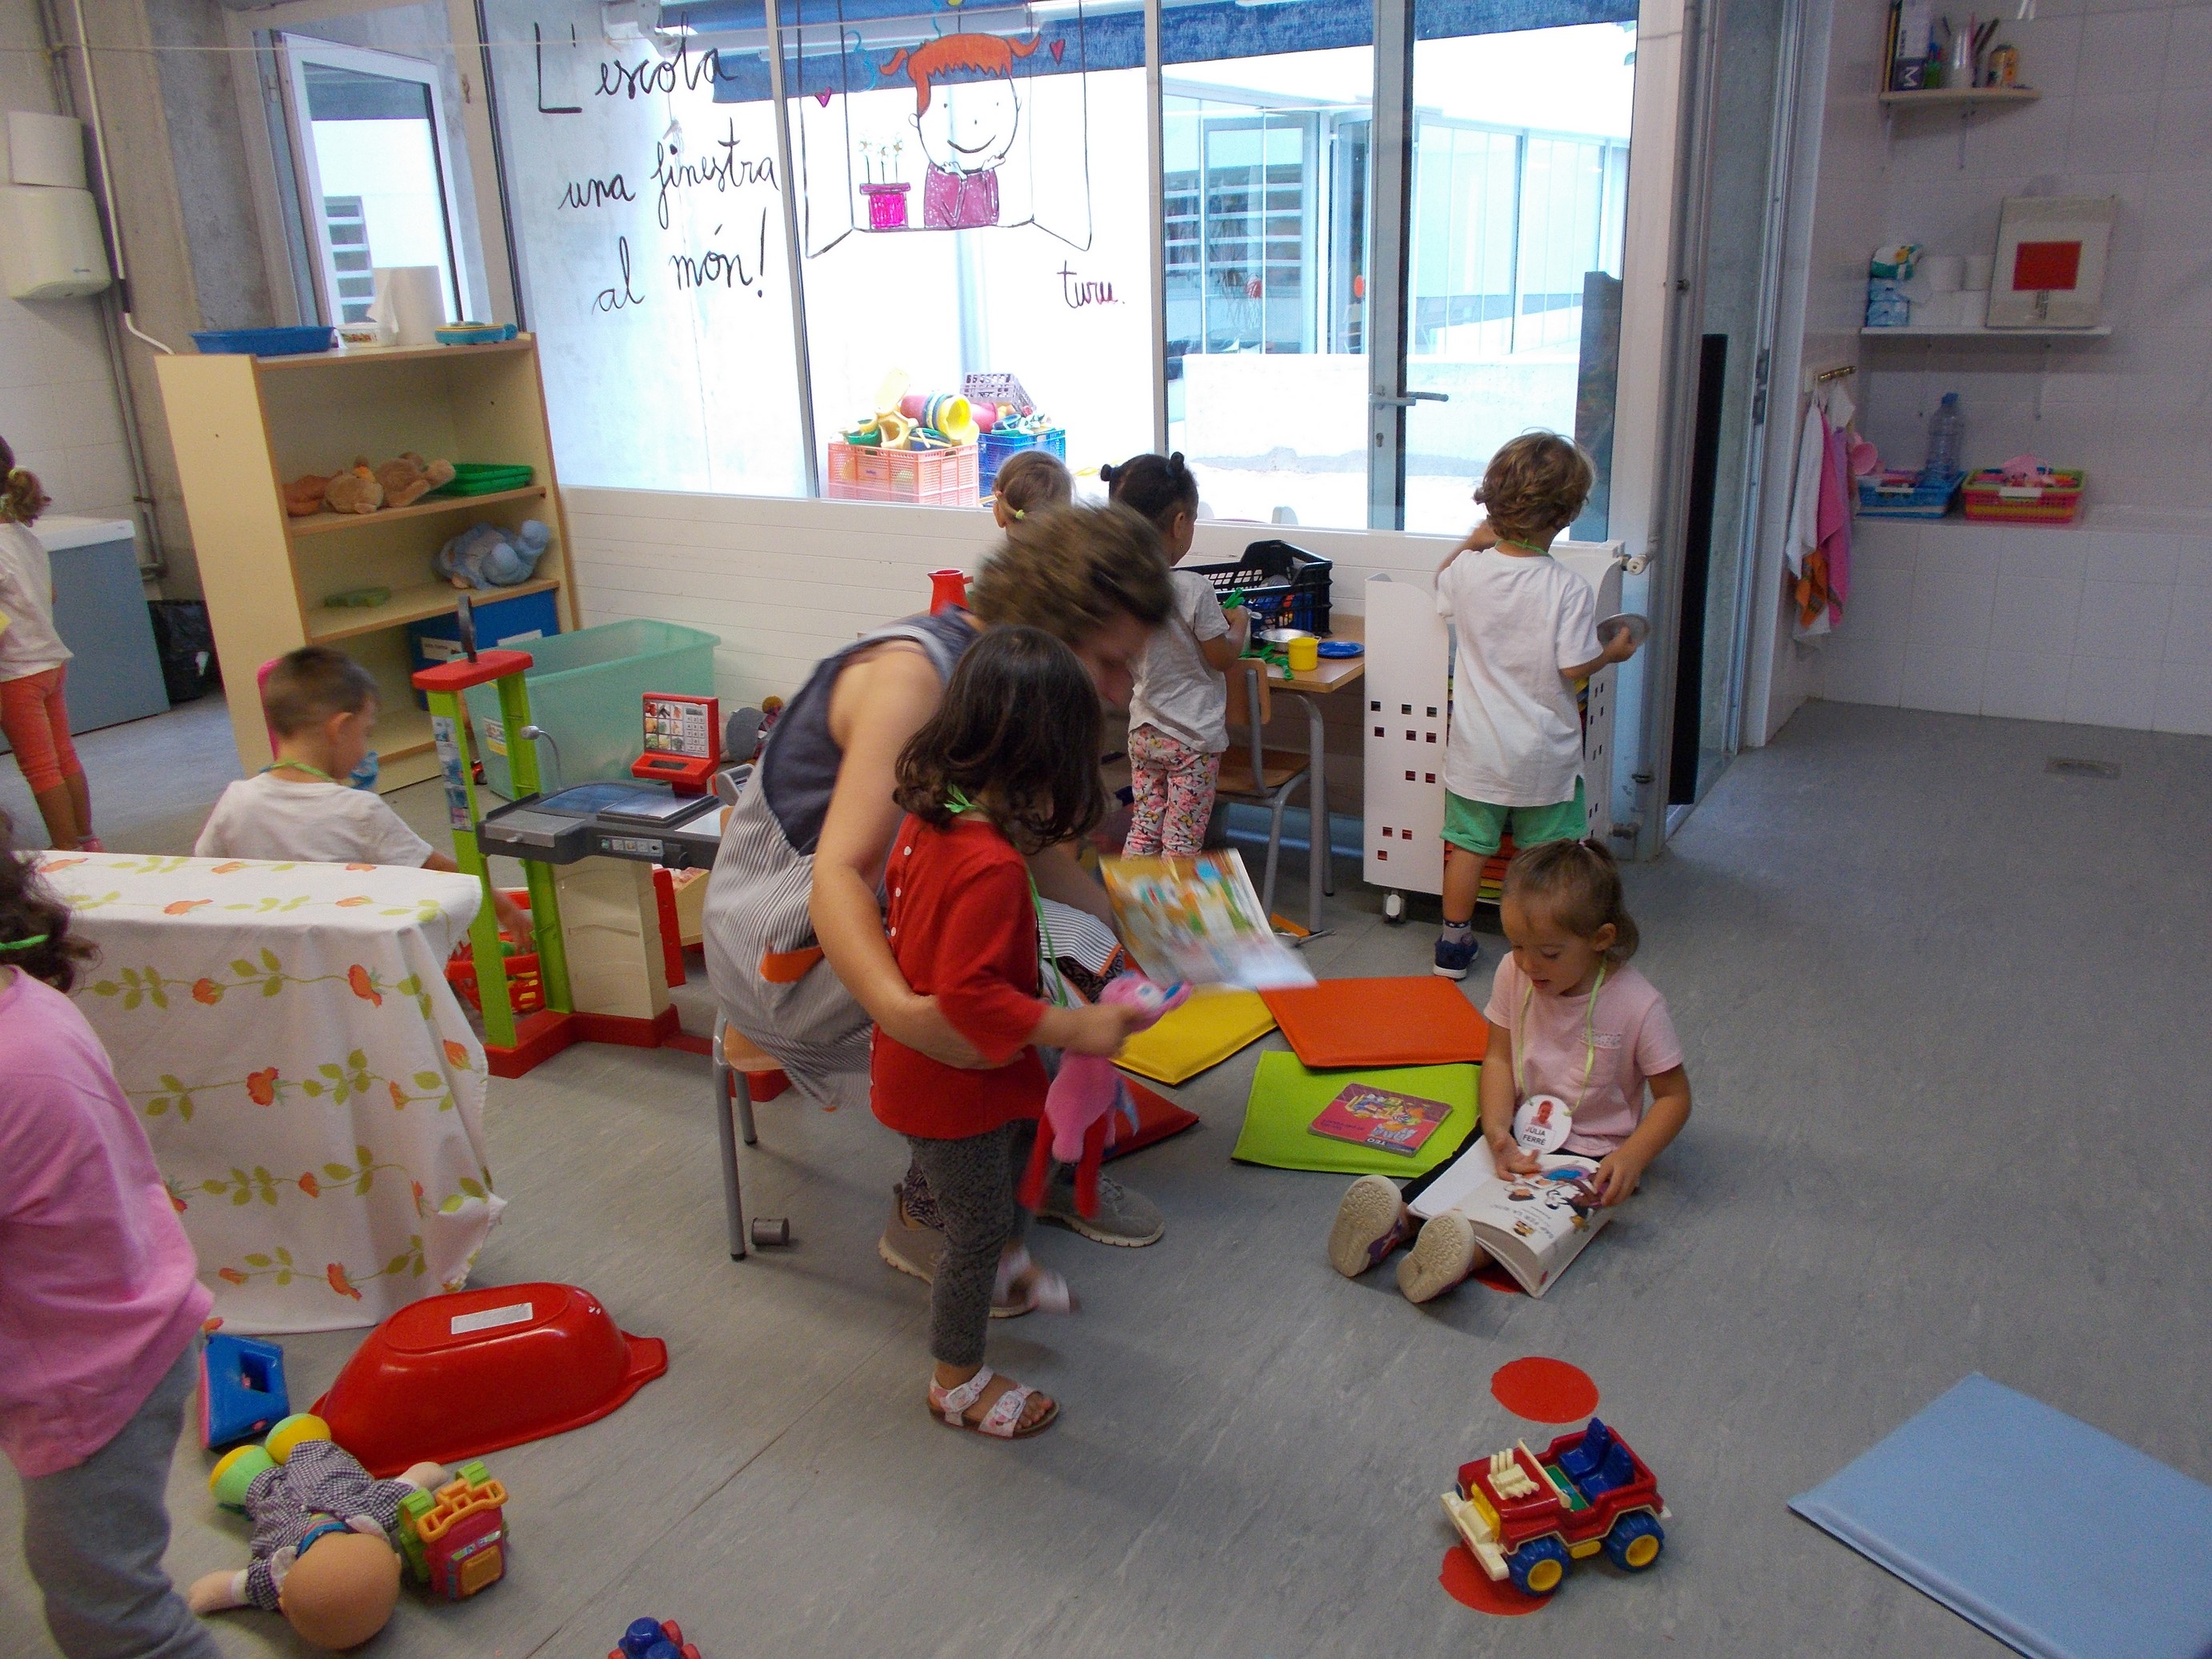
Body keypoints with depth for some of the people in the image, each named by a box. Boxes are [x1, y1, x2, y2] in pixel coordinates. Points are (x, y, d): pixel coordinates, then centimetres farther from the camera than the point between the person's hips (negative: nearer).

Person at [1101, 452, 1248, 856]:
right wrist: (1240, 623, 8)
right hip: (1193, 738, -6)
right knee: (1182, 840, 4)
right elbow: (1223, 657, -11)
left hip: (1143, 732, 6)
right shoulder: (1194, 590, -21)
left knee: (1142, 830, 15)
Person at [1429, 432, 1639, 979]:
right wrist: (1613, 650, 3)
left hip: (1477, 749, 3)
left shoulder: (1467, 570, -9)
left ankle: (1454, 942, 26)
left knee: (1468, 845, 15)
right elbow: (1574, 667, -16)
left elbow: (1441, 589, 15)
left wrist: (1474, 540, 21)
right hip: (1543, 752, -3)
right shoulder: (1569, 589, -19)